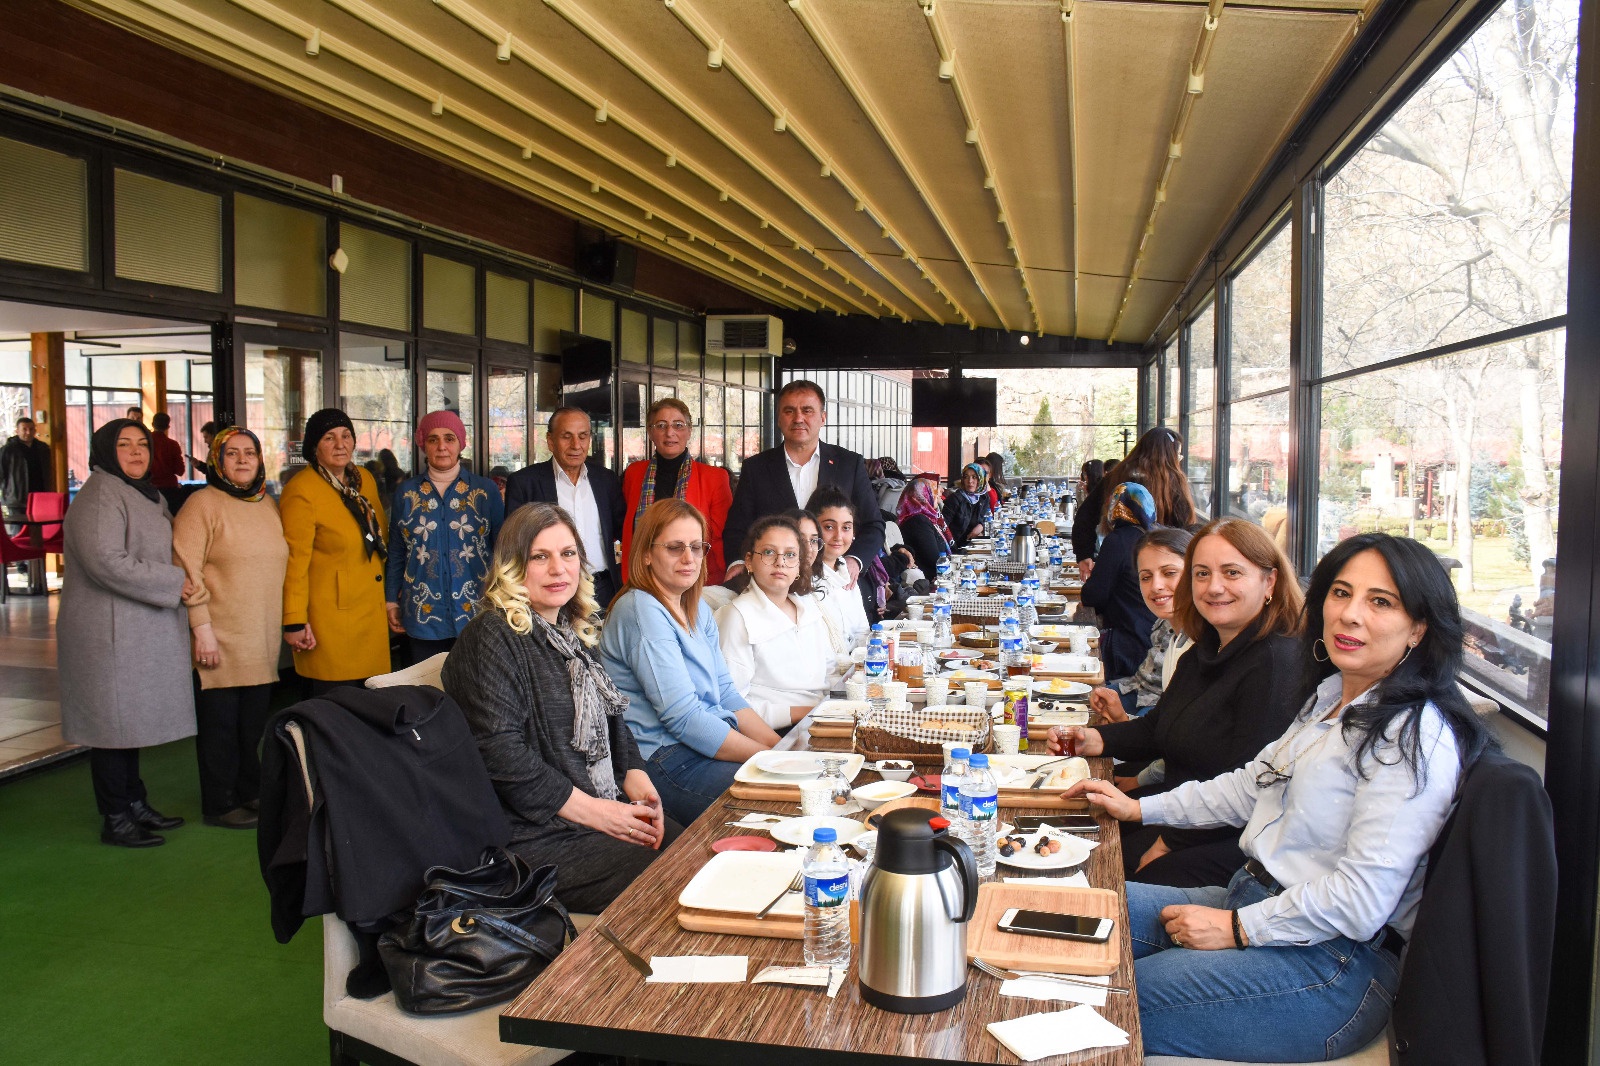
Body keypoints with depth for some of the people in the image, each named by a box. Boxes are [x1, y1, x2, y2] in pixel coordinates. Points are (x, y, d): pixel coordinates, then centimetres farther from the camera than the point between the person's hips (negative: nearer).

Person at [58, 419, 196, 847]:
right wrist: (173, 583, -19)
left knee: (131, 719, 16)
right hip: (111, 632, -9)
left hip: (141, 631, 10)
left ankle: (135, 804, 25)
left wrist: (179, 582, 14)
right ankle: (116, 820, 6)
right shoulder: (100, 496, -14)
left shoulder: (145, 494, 18)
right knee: (114, 721, -2)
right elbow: (105, 561, -24)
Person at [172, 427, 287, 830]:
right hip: (219, 639, -6)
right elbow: (186, 570, -13)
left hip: (262, 641, 6)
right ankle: (219, 805, 14)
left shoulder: (268, 505, 13)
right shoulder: (202, 504, -8)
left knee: (254, 722, 13)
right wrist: (202, 629, -17)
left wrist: (288, 624, 17)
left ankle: (250, 793, 28)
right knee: (219, 724, 2)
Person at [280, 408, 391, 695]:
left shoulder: (365, 480, 10)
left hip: (371, 616, 7)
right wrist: (294, 621, -15)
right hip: (329, 621, -6)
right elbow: (295, 561, -13)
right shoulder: (301, 491, -11)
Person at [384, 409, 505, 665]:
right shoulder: (407, 492, 7)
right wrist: (391, 602, 8)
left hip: (477, 613, -1)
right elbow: (395, 553, 12)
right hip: (422, 616, 1)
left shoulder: (486, 490, 3)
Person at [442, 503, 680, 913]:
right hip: (533, 836, -8)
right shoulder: (491, 637, -10)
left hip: (607, 811, 8)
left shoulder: (573, 635, 16)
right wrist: (592, 811, -17)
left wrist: (636, 780, -1)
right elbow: (498, 752, -19)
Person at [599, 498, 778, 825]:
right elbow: (683, 718, -19)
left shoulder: (699, 612, 15)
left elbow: (726, 693, 13)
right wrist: (770, 758, -18)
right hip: (665, 760, -9)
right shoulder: (641, 611, -14)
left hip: (712, 742, 9)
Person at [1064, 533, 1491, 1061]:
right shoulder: (1330, 698, 11)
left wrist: (1238, 929, -17)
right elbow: (1254, 783, 23)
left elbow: (1360, 899, -24)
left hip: (1333, 960, -9)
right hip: (1250, 897, 9)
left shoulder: (1416, 737, -19)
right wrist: (1138, 808, 20)